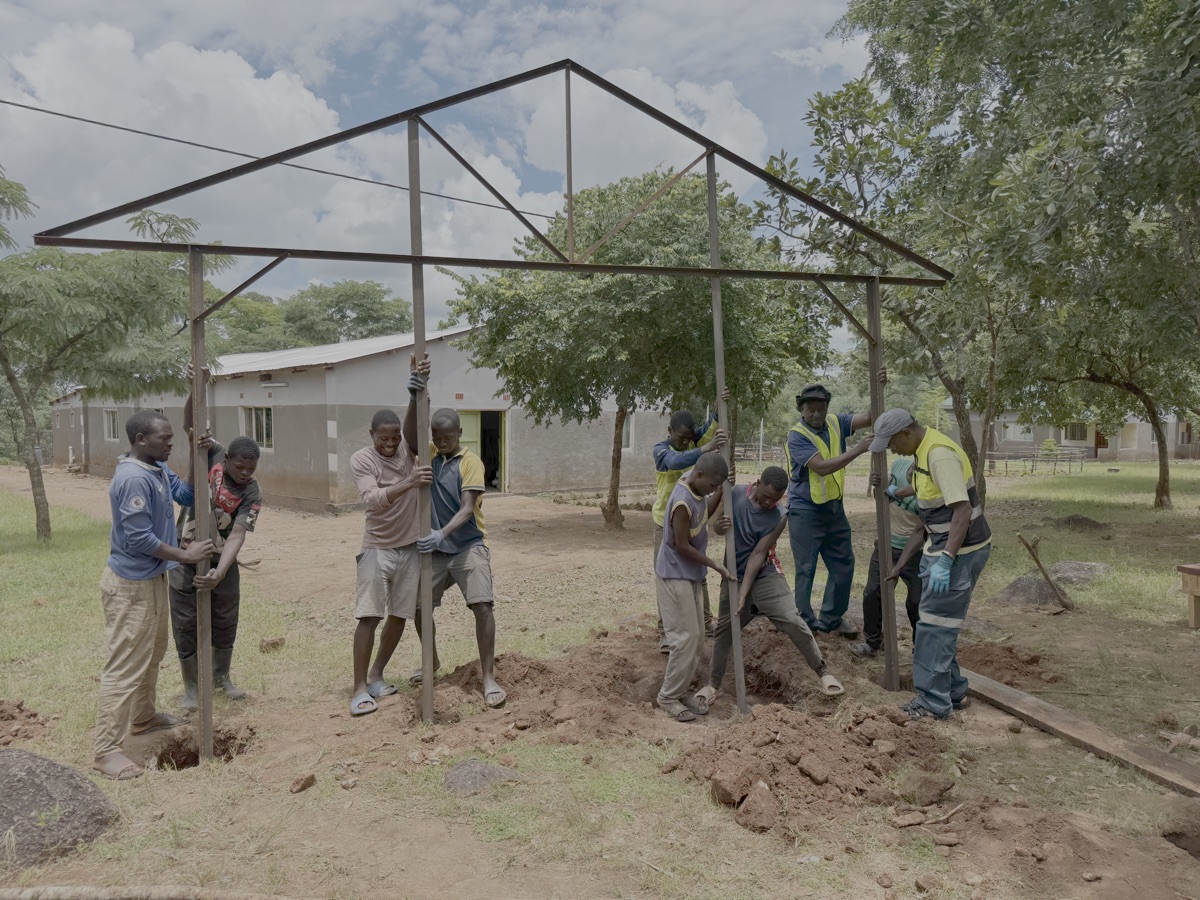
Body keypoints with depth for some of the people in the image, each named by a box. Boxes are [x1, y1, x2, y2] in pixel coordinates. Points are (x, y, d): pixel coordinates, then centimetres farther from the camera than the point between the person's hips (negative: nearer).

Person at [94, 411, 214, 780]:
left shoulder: (159, 469, 5)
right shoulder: (134, 479, -25)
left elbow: (187, 495, 6)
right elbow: (139, 540, -26)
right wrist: (186, 555, -17)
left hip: (153, 578, 10)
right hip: (131, 585, -10)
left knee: (153, 653, 24)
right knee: (125, 665, -4)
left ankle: (143, 717, 42)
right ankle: (106, 751, 4)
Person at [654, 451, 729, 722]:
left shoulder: (697, 487, -1)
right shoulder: (682, 502, -27)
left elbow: (706, 514, 18)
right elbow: (682, 546, -21)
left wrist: (721, 491, 3)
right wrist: (714, 565, -13)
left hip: (691, 576, 9)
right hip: (674, 577, -9)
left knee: (697, 637, 12)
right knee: (685, 638, -6)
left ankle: (681, 691, 23)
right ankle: (668, 697, 8)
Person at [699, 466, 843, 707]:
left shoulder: (778, 517, -18)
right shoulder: (734, 494, -12)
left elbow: (758, 555, -19)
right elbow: (718, 527, 1)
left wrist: (744, 594, -21)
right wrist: (720, 526, -26)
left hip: (765, 576, -2)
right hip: (734, 576, 2)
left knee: (793, 621, -10)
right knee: (724, 629, 8)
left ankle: (823, 671, 8)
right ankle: (713, 684, 23)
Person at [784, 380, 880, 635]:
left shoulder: (835, 423, 1)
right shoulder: (797, 436, -17)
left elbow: (869, 417, -7)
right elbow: (822, 467, -27)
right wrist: (859, 449, -30)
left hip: (834, 507, 7)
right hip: (805, 511, -7)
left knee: (843, 564, 13)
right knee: (806, 569, 1)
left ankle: (831, 618, 28)